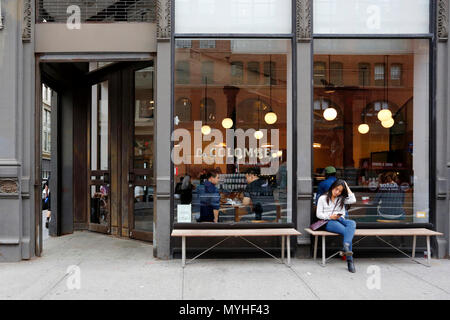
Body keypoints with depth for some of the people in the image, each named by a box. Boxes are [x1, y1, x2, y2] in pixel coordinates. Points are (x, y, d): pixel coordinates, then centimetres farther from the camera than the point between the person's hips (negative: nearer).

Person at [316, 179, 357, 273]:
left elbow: (353, 200, 3)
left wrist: (347, 187, 11)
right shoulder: (323, 198, 14)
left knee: (352, 223, -34)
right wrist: (330, 216, -11)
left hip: (341, 220, 3)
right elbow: (318, 214, 6)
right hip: (329, 222, -3)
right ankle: (350, 261, -37)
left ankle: (346, 247, -50)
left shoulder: (342, 199, 24)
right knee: (346, 231, -32)